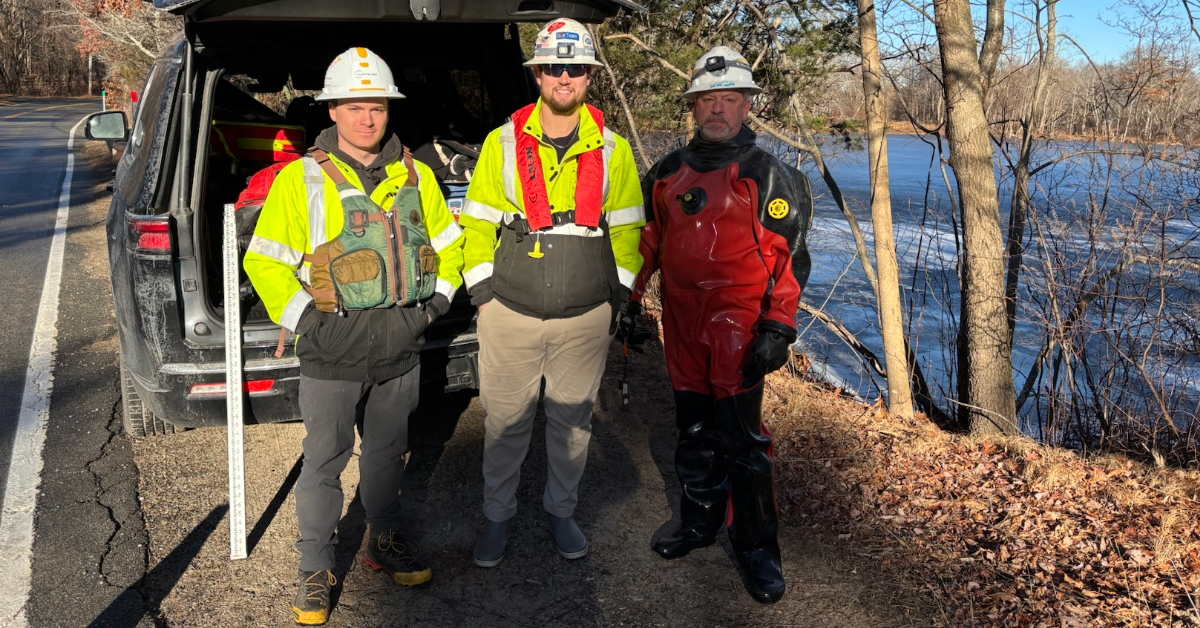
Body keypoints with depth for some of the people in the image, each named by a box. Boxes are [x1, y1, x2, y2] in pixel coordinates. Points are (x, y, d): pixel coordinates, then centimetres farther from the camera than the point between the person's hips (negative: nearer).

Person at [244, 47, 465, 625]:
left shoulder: (416, 176, 7)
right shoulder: (301, 178, -5)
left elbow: (447, 243, 19)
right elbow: (265, 261, -5)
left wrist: (435, 302, 9)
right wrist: (306, 320, -10)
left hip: (401, 354, 4)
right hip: (333, 357, -3)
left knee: (388, 452, 18)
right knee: (324, 462, 4)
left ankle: (383, 541, 36)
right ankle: (316, 568, 20)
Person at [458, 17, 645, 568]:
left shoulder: (612, 149, 3)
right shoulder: (503, 142, 1)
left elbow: (626, 229, 7)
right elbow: (478, 222, 4)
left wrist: (617, 296, 3)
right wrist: (483, 292, -1)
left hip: (585, 316, 1)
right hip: (510, 314, 0)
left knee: (572, 419, 13)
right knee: (506, 421, 9)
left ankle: (561, 510, 33)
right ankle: (498, 516, 28)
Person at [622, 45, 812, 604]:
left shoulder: (769, 177, -2)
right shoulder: (668, 171, 12)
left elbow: (789, 258, -7)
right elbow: (649, 241, 20)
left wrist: (778, 329, -15)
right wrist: (632, 301, 16)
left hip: (739, 322, -5)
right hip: (681, 321, 5)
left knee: (741, 434, -5)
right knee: (694, 427, 13)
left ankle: (757, 547, 8)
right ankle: (699, 522, 30)